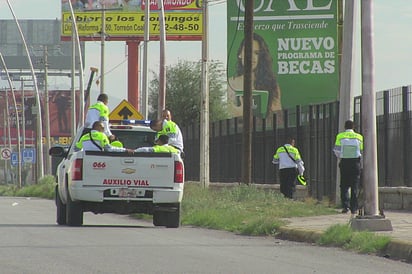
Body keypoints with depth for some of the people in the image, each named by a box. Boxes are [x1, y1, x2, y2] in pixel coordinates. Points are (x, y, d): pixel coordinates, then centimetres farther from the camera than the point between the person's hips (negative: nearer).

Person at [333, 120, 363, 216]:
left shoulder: (340, 136, -2)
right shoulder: (359, 137, 1)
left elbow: (336, 151, -6)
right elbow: (362, 151, 0)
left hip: (344, 162, 0)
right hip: (356, 163, 0)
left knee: (344, 186, 9)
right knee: (355, 187, 6)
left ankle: (345, 206, -5)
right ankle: (353, 208, 5)